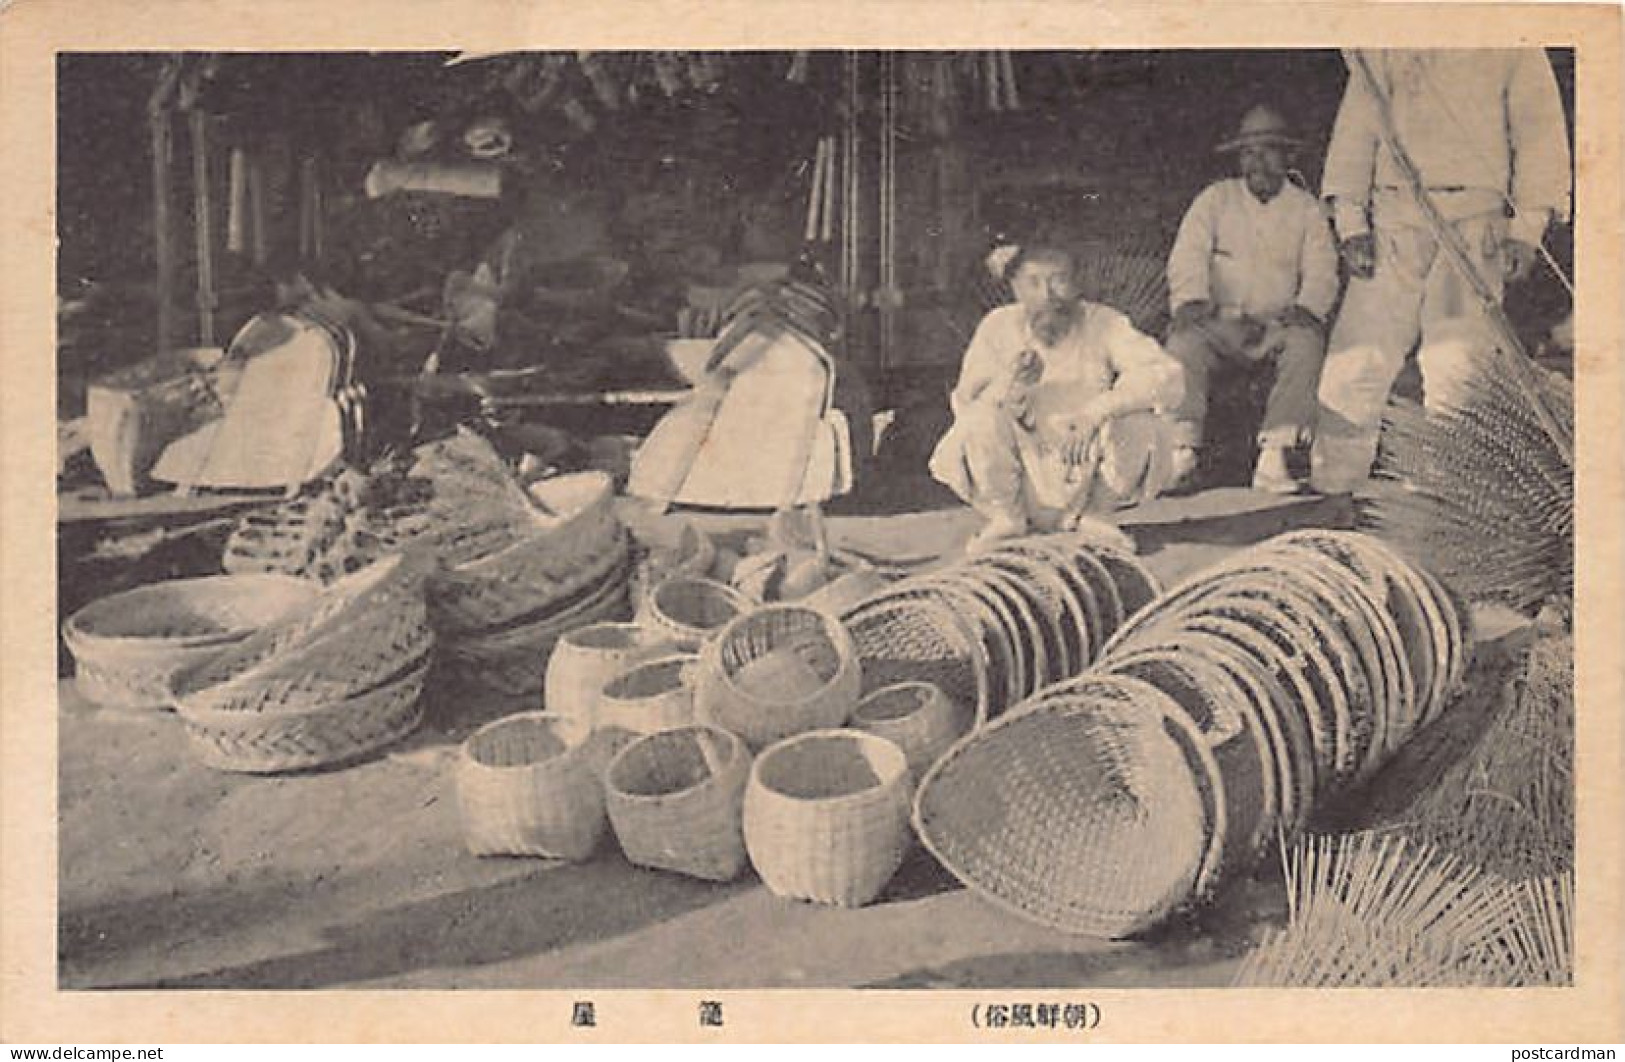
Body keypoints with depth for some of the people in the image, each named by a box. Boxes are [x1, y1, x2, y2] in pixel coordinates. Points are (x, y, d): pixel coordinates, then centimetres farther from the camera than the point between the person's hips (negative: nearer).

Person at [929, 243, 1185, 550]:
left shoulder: (1102, 324, -15)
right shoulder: (999, 326, -10)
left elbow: (1168, 377, -25)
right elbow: (964, 405, -10)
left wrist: (1096, 411, -38)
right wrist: (1004, 391, -33)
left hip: (1087, 474, 0)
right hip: (1026, 482, 0)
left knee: (1138, 423, -26)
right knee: (982, 418, -26)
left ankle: (1085, 517, 1)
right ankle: (1006, 517, 2)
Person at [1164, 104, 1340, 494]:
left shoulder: (1306, 208, 12)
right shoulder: (1215, 199, 12)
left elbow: (1321, 270, 2)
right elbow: (1187, 257, -1)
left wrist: (1305, 308, -21)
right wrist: (1192, 301, -22)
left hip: (1280, 323, 0)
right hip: (1220, 320, 0)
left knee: (1306, 343, -34)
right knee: (1184, 341, -33)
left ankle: (1273, 457, -39)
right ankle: (1182, 449, -37)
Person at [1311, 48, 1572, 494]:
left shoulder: (1512, 49, 9)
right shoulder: (1379, 53, 17)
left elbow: (1540, 132, 5)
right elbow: (1354, 130, 14)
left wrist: (1526, 229, -6)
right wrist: (1350, 222, 2)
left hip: (1474, 222, -2)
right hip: (1394, 218, 3)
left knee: (1453, 362, -13)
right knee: (1356, 355, -4)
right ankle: (1330, 486, 3)